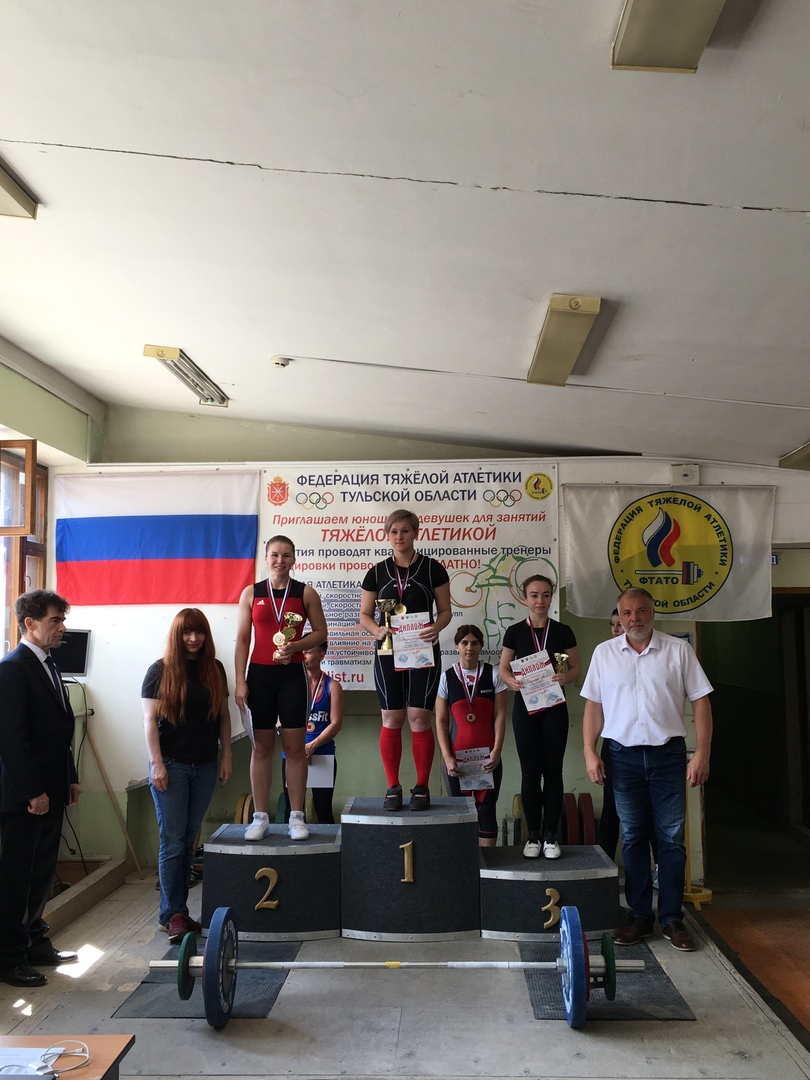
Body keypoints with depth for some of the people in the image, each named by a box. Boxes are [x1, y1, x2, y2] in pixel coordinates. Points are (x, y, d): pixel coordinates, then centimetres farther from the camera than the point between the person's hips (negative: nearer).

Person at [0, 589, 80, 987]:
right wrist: (32, 791, -19)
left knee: (41, 873, 16)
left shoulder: (48, 667, 13)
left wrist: (69, 779, 15)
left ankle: (35, 943, 29)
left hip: (49, 792, 9)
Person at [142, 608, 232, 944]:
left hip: (204, 767, 4)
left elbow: (223, 715, 11)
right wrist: (156, 763, -13)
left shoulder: (215, 670, 7)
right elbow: (150, 719, -7)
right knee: (173, 843, -1)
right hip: (171, 765, -4)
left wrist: (226, 757, 6)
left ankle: (180, 910, 19)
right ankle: (173, 914, 7)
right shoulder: (161, 671, -4)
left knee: (189, 842, 10)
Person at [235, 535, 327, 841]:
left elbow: (321, 632, 5)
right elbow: (242, 640, 3)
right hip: (260, 675, 1)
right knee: (262, 746, 6)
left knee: (295, 747, 2)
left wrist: (297, 645, -14)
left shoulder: (306, 593, 3)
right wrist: (240, 681, -4)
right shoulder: (251, 593, 4)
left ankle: (296, 817, 11)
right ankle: (260, 818, 13)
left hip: (293, 675, -1)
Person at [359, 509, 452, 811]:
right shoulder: (377, 572, 7)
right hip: (388, 651, 2)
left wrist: (437, 627, -17)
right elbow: (365, 614, 8)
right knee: (391, 720, 3)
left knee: (419, 719, -4)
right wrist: (377, 630, -13)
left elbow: (445, 610, 4)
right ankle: (393, 787, 13)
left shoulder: (433, 568, 2)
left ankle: (422, 787, 9)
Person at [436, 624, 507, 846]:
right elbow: (441, 721, 3)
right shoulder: (446, 677, 4)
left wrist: (496, 751, -9)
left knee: (486, 809, 1)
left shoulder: (493, 675, 3)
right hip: (457, 756, 0)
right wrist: (447, 757, -6)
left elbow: (500, 715, 1)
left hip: (488, 756, 0)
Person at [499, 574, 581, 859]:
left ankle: (550, 836, 13)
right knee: (530, 771, 4)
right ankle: (533, 835, 15)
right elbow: (503, 668, 5)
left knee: (553, 770, 3)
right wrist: (512, 681, -16)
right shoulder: (515, 632, 1)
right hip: (525, 706, 0)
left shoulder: (563, 631, 2)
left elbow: (576, 668, 5)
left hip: (554, 707, 0)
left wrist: (566, 677, -16)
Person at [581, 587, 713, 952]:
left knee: (671, 839, 3)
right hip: (624, 756, 1)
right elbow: (593, 705, 6)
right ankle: (639, 915, 20)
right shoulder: (604, 653, 5)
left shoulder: (678, 650, 0)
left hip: (668, 755, -1)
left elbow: (700, 701, 0)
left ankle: (672, 918, 15)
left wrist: (702, 753, -7)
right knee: (633, 838, 9)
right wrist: (590, 752, -1)